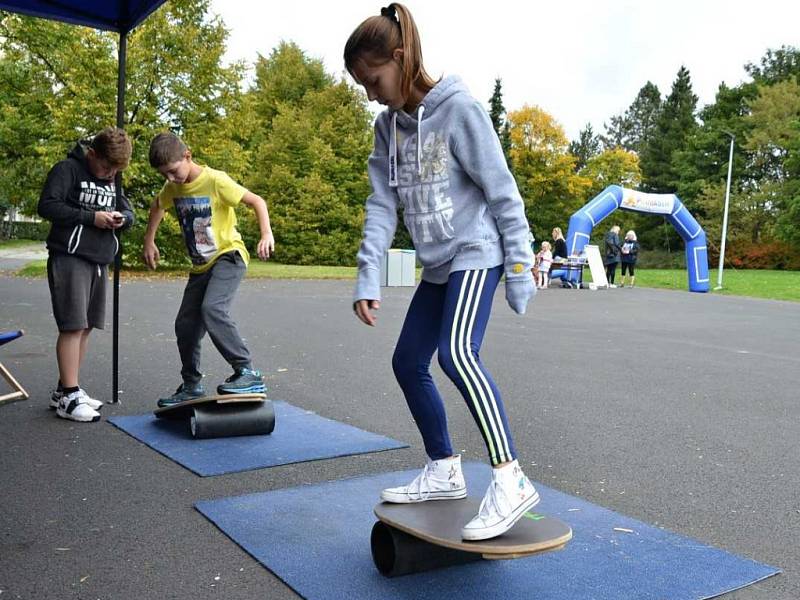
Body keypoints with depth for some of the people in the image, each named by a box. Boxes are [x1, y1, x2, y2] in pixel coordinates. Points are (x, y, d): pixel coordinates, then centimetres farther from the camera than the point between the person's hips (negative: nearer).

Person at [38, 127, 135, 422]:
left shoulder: (111, 181, 17)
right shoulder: (68, 170, -5)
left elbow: (128, 212, 19)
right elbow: (47, 206, -13)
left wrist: (121, 218, -5)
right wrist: (91, 217, -17)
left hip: (99, 262, 7)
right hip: (70, 259, -7)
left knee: (86, 327, 8)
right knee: (73, 326, -9)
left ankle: (65, 390, 17)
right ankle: (68, 396, -3)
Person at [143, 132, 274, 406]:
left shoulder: (215, 181, -16)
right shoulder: (172, 187, 4)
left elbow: (257, 201, -16)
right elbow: (157, 207, 25)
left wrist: (267, 234, -30)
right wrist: (149, 242, 19)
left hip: (228, 257, -8)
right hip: (200, 266, 8)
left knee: (212, 309, -31)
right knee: (185, 325, 8)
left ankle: (248, 373, -28)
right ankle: (191, 386, 25)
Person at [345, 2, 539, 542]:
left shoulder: (458, 108, -13)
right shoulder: (389, 125, 7)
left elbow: (502, 192, -13)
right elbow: (382, 204, 2)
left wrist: (520, 268, -14)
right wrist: (368, 276, -8)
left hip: (475, 252, -8)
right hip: (436, 263, 8)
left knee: (458, 353, -28)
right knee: (408, 363, 8)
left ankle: (511, 480, -23)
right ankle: (445, 471, 22)